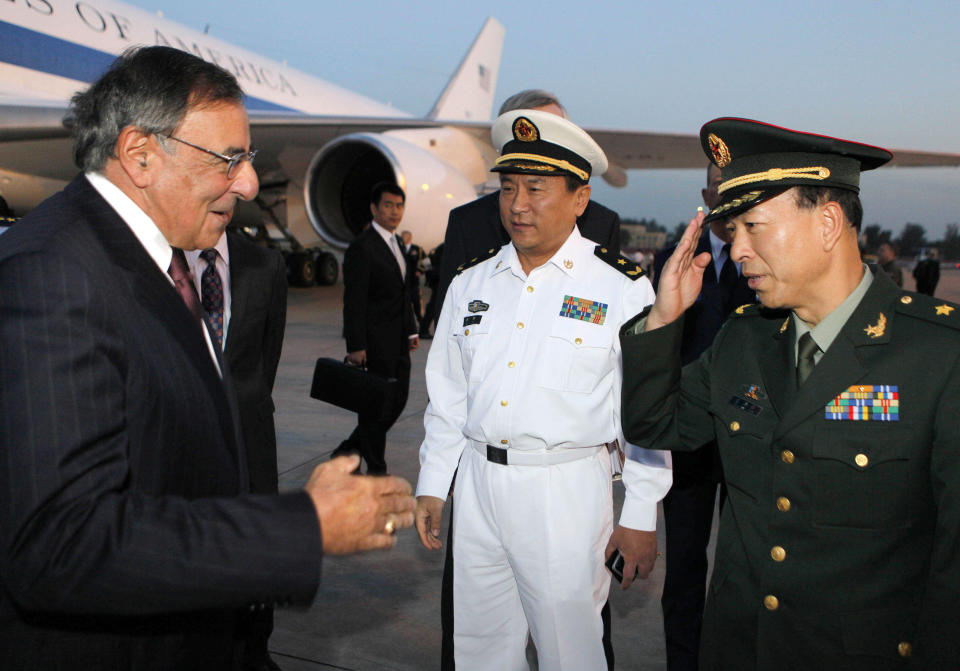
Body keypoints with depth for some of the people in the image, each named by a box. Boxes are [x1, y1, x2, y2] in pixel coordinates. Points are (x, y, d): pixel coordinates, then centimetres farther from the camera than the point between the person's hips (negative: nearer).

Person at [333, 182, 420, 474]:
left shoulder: (397, 242, 15)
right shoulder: (361, 247, -12)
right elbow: (353, 301, -16)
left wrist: (412, 330, 16)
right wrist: (356, 346, -19)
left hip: (398, 341, 9)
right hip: (375, 341, -9)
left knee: (397, 399, 12)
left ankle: (349, 450, 27)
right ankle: (375, 468, 16)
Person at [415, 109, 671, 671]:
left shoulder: (623, 288, -7)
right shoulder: (472, 284, 6)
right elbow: (447, 395, 11)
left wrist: (641, 518, -4)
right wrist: (432, 487, 12)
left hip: (566, 491, -4)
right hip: (478, 481, 4)